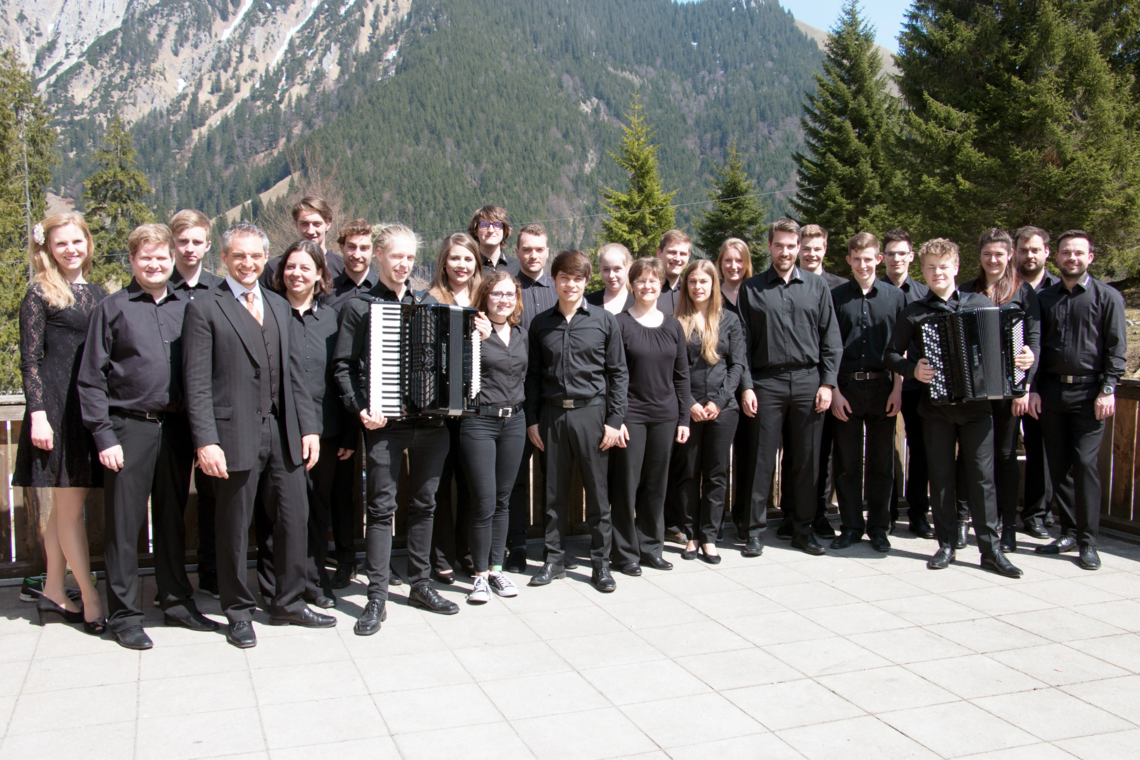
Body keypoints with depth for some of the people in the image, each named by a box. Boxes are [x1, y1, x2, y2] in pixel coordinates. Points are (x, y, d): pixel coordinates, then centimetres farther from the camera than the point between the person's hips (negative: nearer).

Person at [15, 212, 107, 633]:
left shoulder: (97, 295, 13)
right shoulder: (39, 295, -3)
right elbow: (30, 361, -6)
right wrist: (37, 414, -14)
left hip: (94, 408, 6)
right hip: (58, 408, -6)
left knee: (66, 505, 12)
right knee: (69, 507, -1)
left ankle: (53, 590, 22)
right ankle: (91, 598, 2)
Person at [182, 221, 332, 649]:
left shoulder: (278, 306, 16)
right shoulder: (204, 309, -2)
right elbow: (197, 383, -8)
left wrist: (308, 426, 9)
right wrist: (206, 441, -16)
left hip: (284, 434, 5)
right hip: (236, 436, -5)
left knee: (294, 520, 8)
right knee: (234, 528, 6)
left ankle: (286, 602, 25)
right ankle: (238, 613, 21)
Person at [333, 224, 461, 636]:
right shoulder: (359, 307, 2)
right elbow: (343, 365, -3)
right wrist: (361, 408, -15)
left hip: (430, 420, 4)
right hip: (384, 424, -4)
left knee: (423, 504, 12)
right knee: (381, 507, -3)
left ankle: (420, 585, 23)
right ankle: (377, 597, 3)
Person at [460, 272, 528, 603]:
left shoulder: (521, 335, 11)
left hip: (514, 421, 5)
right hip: (479, 421, -5)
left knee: (503, 499, 11)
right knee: (483, 502, -4)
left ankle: (496, 568, 21)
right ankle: (480, 573, 9)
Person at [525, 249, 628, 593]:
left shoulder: (604, 321, 2)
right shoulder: (541, 324, 8)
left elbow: (618, 373, 2)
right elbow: (533, 375, 11)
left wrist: (615, 420, -5)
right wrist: (532, 420, 6)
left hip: (591, 412, -2)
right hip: (552, 414, 2)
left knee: (597, 490, 3)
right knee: (554, 490, 8)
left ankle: (600, 562, 15)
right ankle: (555, 559, 20)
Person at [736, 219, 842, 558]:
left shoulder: (816, 287, 8)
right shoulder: (752, 289, 6)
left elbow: (830, 340, 7)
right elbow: (743, 343, 4)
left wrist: (827, 382, -1)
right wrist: (746, 386, -3)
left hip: (808, 381, 1)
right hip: (767, 382, -1)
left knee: (806, 459, 7)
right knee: (762, 459, 1)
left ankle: (803, 528, 18)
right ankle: (756, 530, 10)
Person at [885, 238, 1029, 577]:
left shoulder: (981, 304, 6)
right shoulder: (914, 313, 5)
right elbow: (892, 354, 5)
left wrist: (1022, 359, -8)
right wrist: (913, 369, -12)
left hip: (976, 404, 0)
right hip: (936, 405, 0)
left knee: (982, 474, -1)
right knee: (940, 476, 6)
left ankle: (990, 548, 4)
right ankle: (946, 544, 16)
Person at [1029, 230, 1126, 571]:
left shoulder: (1108, 297, 3)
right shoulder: (1045, 298, 12)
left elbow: (1116, 349, -1)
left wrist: (1108, 390, -10)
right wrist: (1033, 389, 5)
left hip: (1089, 392, -4)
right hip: (1051, 390, 4)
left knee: (1084, 463, -9)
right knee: (1058, 464, 6)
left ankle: (1088, 541, -1)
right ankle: (1069, 532, 17)